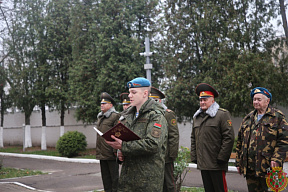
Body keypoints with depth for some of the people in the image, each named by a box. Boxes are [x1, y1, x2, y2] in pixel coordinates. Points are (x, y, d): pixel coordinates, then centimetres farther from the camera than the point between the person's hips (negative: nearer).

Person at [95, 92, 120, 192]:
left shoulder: (115, 116, -9)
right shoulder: (100, 117, 16)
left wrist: (116, 150, -19)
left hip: (111, 154, -8)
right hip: (102, 154, 8)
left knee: (114, 176, 1)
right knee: (105, 176, 15)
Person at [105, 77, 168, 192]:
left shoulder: (156, 115, -9)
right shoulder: (128, 115, 16)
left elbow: (153, 145, -21)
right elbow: (122, 138, 26)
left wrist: (124, 146, -21)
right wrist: (121, 152, 2)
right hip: (127, 173, 7)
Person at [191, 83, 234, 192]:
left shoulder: (223, 114, -5)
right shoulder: (197, 117, 16)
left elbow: (229, 138, -10)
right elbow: (193, 138, 21)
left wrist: (221, 158, -14)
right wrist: (194, 157, 12)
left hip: (216, 164, -6)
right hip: (202, 164, 6)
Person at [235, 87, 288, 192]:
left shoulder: (278, 117, 2)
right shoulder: (247, 119, 17)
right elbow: (240, 142, 19)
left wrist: (276, 159, -16)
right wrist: (238, 162, 14)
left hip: (268, 167, -5)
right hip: (249, 168, 5)